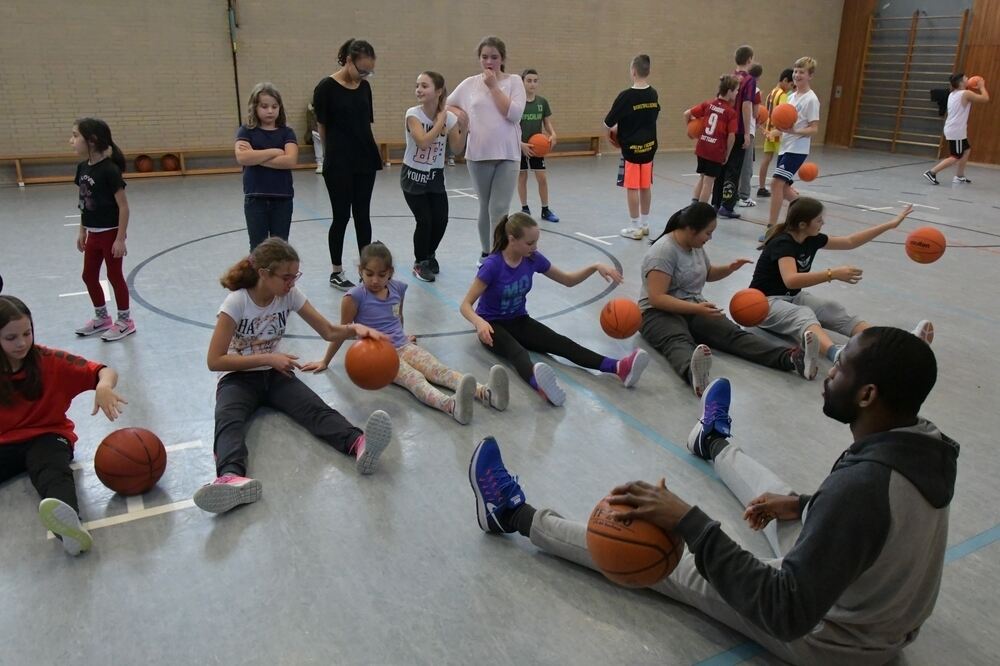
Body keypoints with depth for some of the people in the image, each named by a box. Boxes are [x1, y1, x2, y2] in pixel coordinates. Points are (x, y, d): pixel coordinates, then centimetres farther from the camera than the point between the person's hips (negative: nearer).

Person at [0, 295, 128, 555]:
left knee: (53, 471, -38)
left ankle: (69, 523, -70)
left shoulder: (50, 361, -4)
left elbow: (106, 371, -15)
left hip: (47, 436, -4)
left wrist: (103, 385, -37)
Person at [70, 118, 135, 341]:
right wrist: (82, 231, 14)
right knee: (89, 276, 15)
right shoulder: (83, 167, 3)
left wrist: (120, 239, -19)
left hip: (110, 233, -8)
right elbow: (84, 203, 12)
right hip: (93, 233, 8)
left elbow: (123, 206, -19)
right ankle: (102, 318, 32)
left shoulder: (109, 170, -20)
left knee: (114, 276, 4)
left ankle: (125, 321, 19)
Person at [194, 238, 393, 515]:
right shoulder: (237, 302, -17)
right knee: (228, 420, -37)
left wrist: (355, 329, -24)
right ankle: (232, 477, -67)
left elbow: (329, 331, -2)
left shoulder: (290, 294, -4)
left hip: (275, 374, 3)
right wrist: (267, 358, -21)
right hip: (239, 377, -2)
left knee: (316, 408, -29)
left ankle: (359, 445, -58)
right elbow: (215, 360, -16)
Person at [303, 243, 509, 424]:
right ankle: (451, 405, -62)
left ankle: (486, 393, -45)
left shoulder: (398, 288, 6)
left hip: (403, 346, 5)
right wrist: (325, 362, 9)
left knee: (439, 369, -21)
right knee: (414, 378, -33)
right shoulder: (355, 296, -9)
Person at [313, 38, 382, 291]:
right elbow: (322, 126, -3)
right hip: (339, 164, -5)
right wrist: (335, 152, 7)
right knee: (341, 216, 1)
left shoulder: (364, 86, 6)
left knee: (362, 215, 9)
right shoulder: (327, 87, -10)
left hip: (366, 160, 5)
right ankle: (336, 272, 13)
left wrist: (369, 151, 8)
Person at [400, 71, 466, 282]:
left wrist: (464, 128, -17)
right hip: (413, 176, -3)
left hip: (435, 176, 3)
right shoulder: (413, 114, -16)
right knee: (424, 220, -11)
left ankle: (430, 255, 28)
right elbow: (423, 142, -29)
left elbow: (457, 148, -2)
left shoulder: (449, 117, -6)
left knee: (441, 220, -3)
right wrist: (440, 121, -22)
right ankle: (420, 263, 12)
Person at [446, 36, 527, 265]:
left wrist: (494, 86, -11)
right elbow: (447, 104, 16)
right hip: (479, 154, 2)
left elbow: (514, 114, -12)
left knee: (499, 209, -8)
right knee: (485, 208, 13)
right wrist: (457, 113, -5)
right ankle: (486, 252, 28)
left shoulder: (514, 81, 1)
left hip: (507, 154, -2)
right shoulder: (470, 83, 6)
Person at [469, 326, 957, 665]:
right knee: (774, 501, 27)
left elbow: (787, 614, -37)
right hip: (886, 618, 7)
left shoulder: (862, 484, -39)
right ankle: (714, 443, 62)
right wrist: (803, 505, 4)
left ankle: (514, 515, 17)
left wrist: (689, 524, -39)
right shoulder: (920, 445, -11)